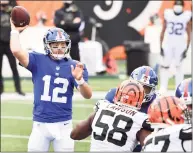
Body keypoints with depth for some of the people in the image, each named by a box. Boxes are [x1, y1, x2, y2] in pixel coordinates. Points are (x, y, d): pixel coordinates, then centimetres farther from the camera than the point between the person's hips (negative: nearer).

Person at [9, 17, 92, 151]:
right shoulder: (38, 60, -1)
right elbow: (16, 51, -17)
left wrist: (79, 79, -27)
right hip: (40, 124, 0)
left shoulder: (74, 66, 1)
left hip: (63, 125, 0)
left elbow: (88, 95, -7)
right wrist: (15, 30, -3)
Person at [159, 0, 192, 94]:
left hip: (180, 44, -2)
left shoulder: (187, 16, -4)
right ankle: (163, 88, 6)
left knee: (178, 66, -2)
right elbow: (163, 31, 7)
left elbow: (188, 34, -1)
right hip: (168, 43, 2)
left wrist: (186, 49, -6)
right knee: (165, 65, 0)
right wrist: (161, 46, 4)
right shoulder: (168, 14, 1)